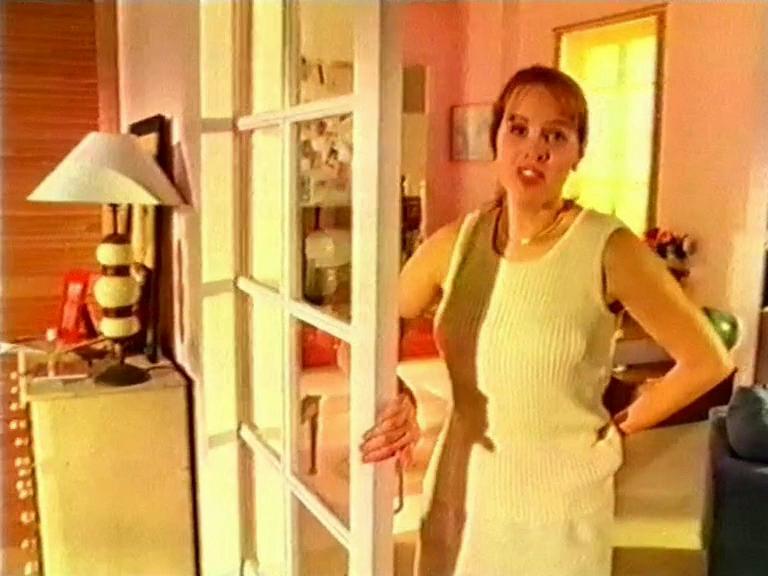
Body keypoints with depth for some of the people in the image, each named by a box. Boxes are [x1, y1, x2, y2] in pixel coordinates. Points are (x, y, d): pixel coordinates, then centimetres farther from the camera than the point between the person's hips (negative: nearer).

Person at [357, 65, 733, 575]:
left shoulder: (608, 249, -16)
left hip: (559, 505, -3)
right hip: (459, 494, 4)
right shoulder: (455, 242, -4)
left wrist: (620, 428, -1)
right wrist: (393, 398, -12)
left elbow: (709, 361, -8)